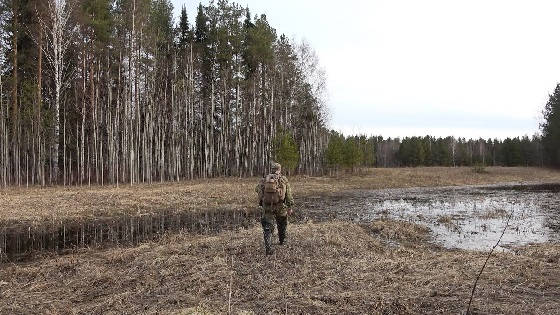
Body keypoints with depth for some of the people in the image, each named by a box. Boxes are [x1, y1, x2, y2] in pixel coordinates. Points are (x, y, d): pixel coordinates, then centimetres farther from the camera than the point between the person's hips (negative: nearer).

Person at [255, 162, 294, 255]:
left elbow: (258, 189, -2)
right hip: (280, 206, 0)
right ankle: (282, 240, 44)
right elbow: (288, 194, -3)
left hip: (266, 206, 0)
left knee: (267, 227, 3)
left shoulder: (265, 179, 7)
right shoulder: (283, 179, 3)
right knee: (282, 223, 26)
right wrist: (290, 207, -4)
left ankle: (268, 248, -11)